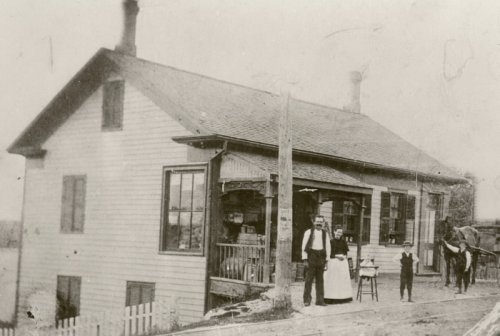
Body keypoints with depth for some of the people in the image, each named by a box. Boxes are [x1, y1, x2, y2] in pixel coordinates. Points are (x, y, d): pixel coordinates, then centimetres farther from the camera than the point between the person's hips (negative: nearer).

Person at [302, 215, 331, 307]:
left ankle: (320, 300, 9)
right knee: (309, 279, -5)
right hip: (311, 255, -3)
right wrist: (305, 260, -7)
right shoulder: (308, 232, 3)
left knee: (320, 280, 5)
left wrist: (326, 261, 7)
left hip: (321, 256, 3)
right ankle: (307, 300, 0)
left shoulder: (325, 234, 11)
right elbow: (304, 246, 0)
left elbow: (327, 247, 13)